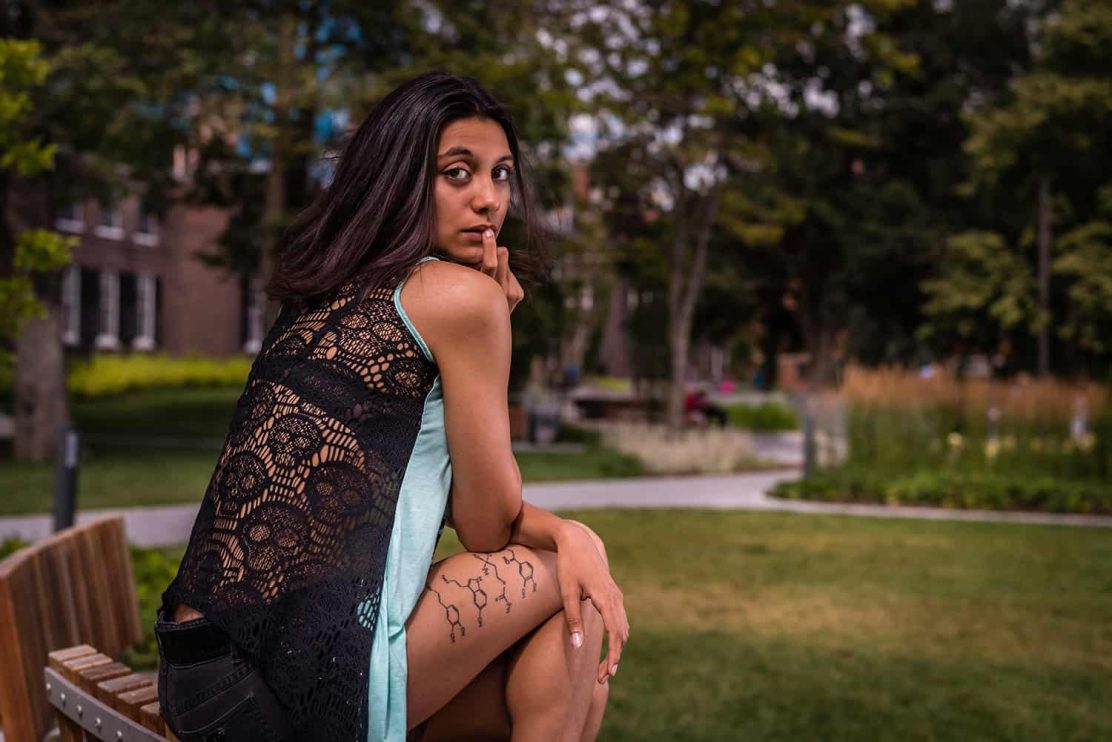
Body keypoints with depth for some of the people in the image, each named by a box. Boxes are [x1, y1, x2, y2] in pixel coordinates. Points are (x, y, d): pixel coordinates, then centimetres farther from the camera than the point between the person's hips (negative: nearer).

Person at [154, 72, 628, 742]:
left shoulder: (342, 295, 16)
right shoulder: (462, 293, -10)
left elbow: (463, 502, 15)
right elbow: (488, 529, -3)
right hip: (297, 678, -8)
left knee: (577, 678, 14)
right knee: (574, 586, 4)